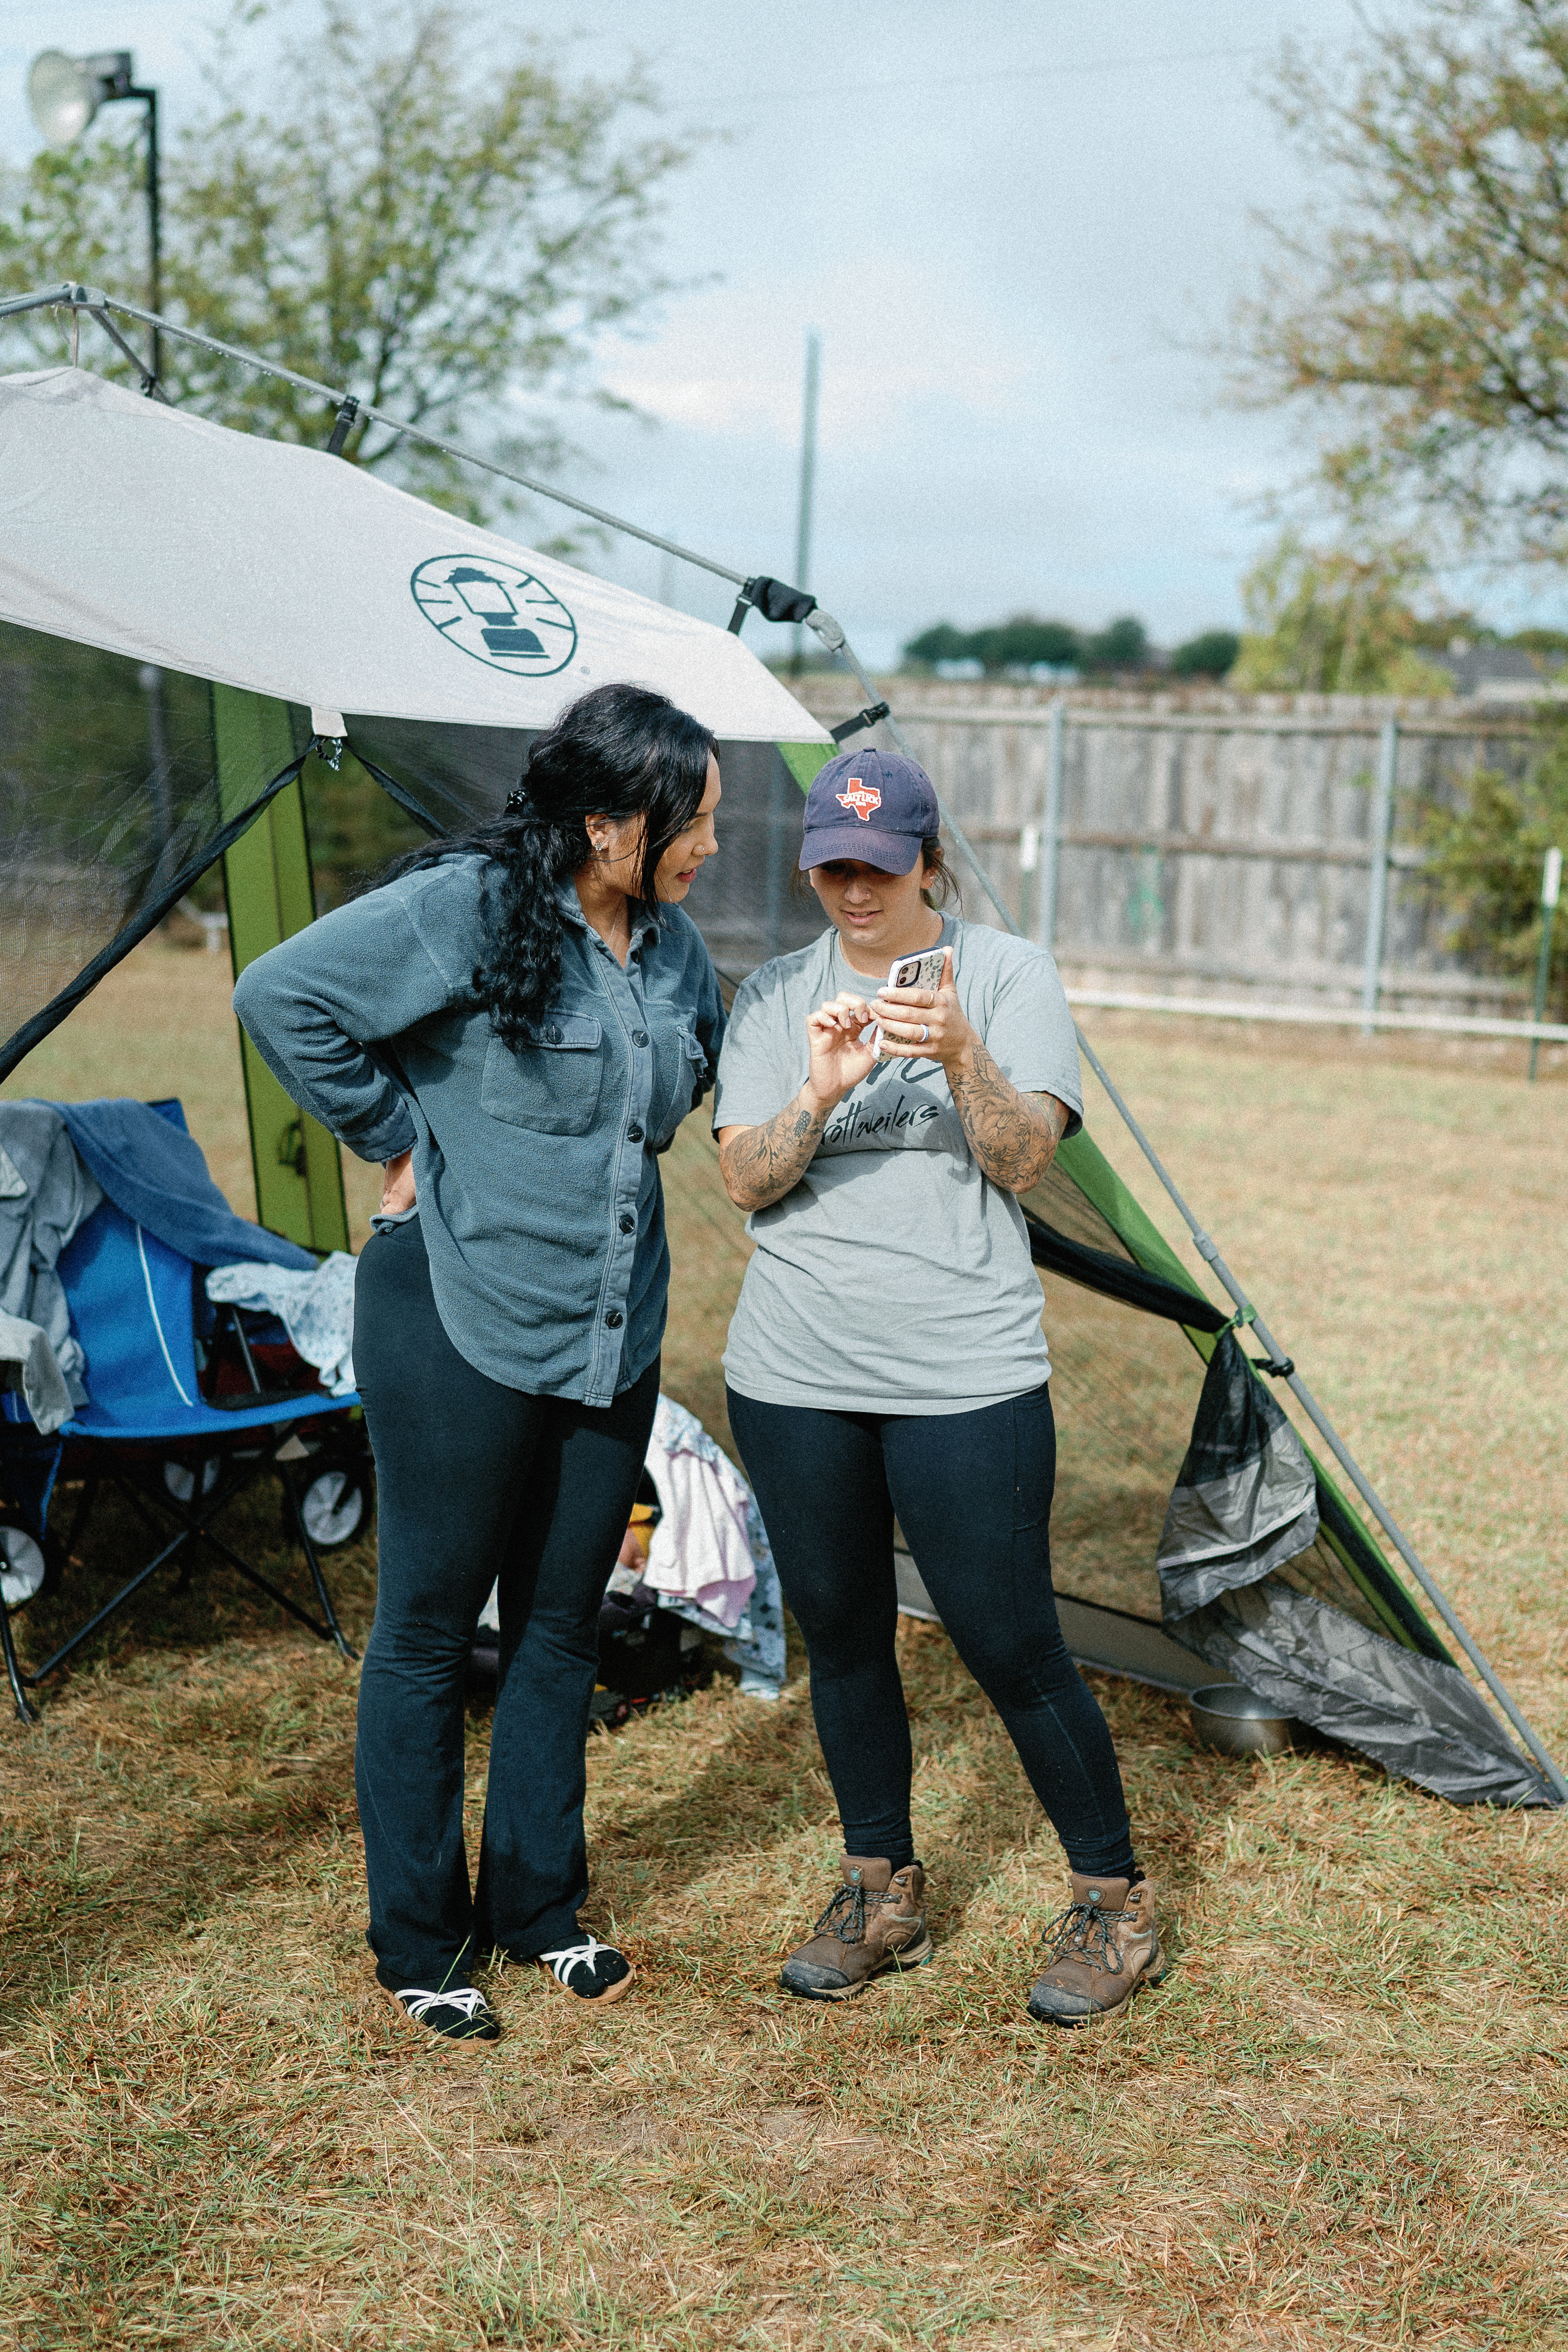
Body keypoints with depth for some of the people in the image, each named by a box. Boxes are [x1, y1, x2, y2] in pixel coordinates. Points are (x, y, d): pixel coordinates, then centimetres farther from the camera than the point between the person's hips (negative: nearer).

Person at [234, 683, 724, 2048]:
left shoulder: (673, 945, 7)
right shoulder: (466, 910, -15)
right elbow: (283, 998, -17)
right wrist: (398, 1139, -11)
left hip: (612, 1338, 7)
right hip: (461, 1328, -7)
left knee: (563, 1625, 15)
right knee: (430, 1629, 5)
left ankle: (538, 1907, 31)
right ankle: (418, 1946, 19)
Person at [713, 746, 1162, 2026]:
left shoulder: (1009, 972, 0)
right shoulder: (775, 995, 7)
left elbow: (1023, 1161, -9)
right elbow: (746, 1179, -3)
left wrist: (962, 1054, -26)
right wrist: (820, 1094, -22)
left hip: (968, 1377, -3)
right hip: (796, 1379, 4)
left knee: (1011, 1645, -1)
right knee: (842, 1637, 13)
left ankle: (1115, 1899, 18)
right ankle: (882, 1892, 31)